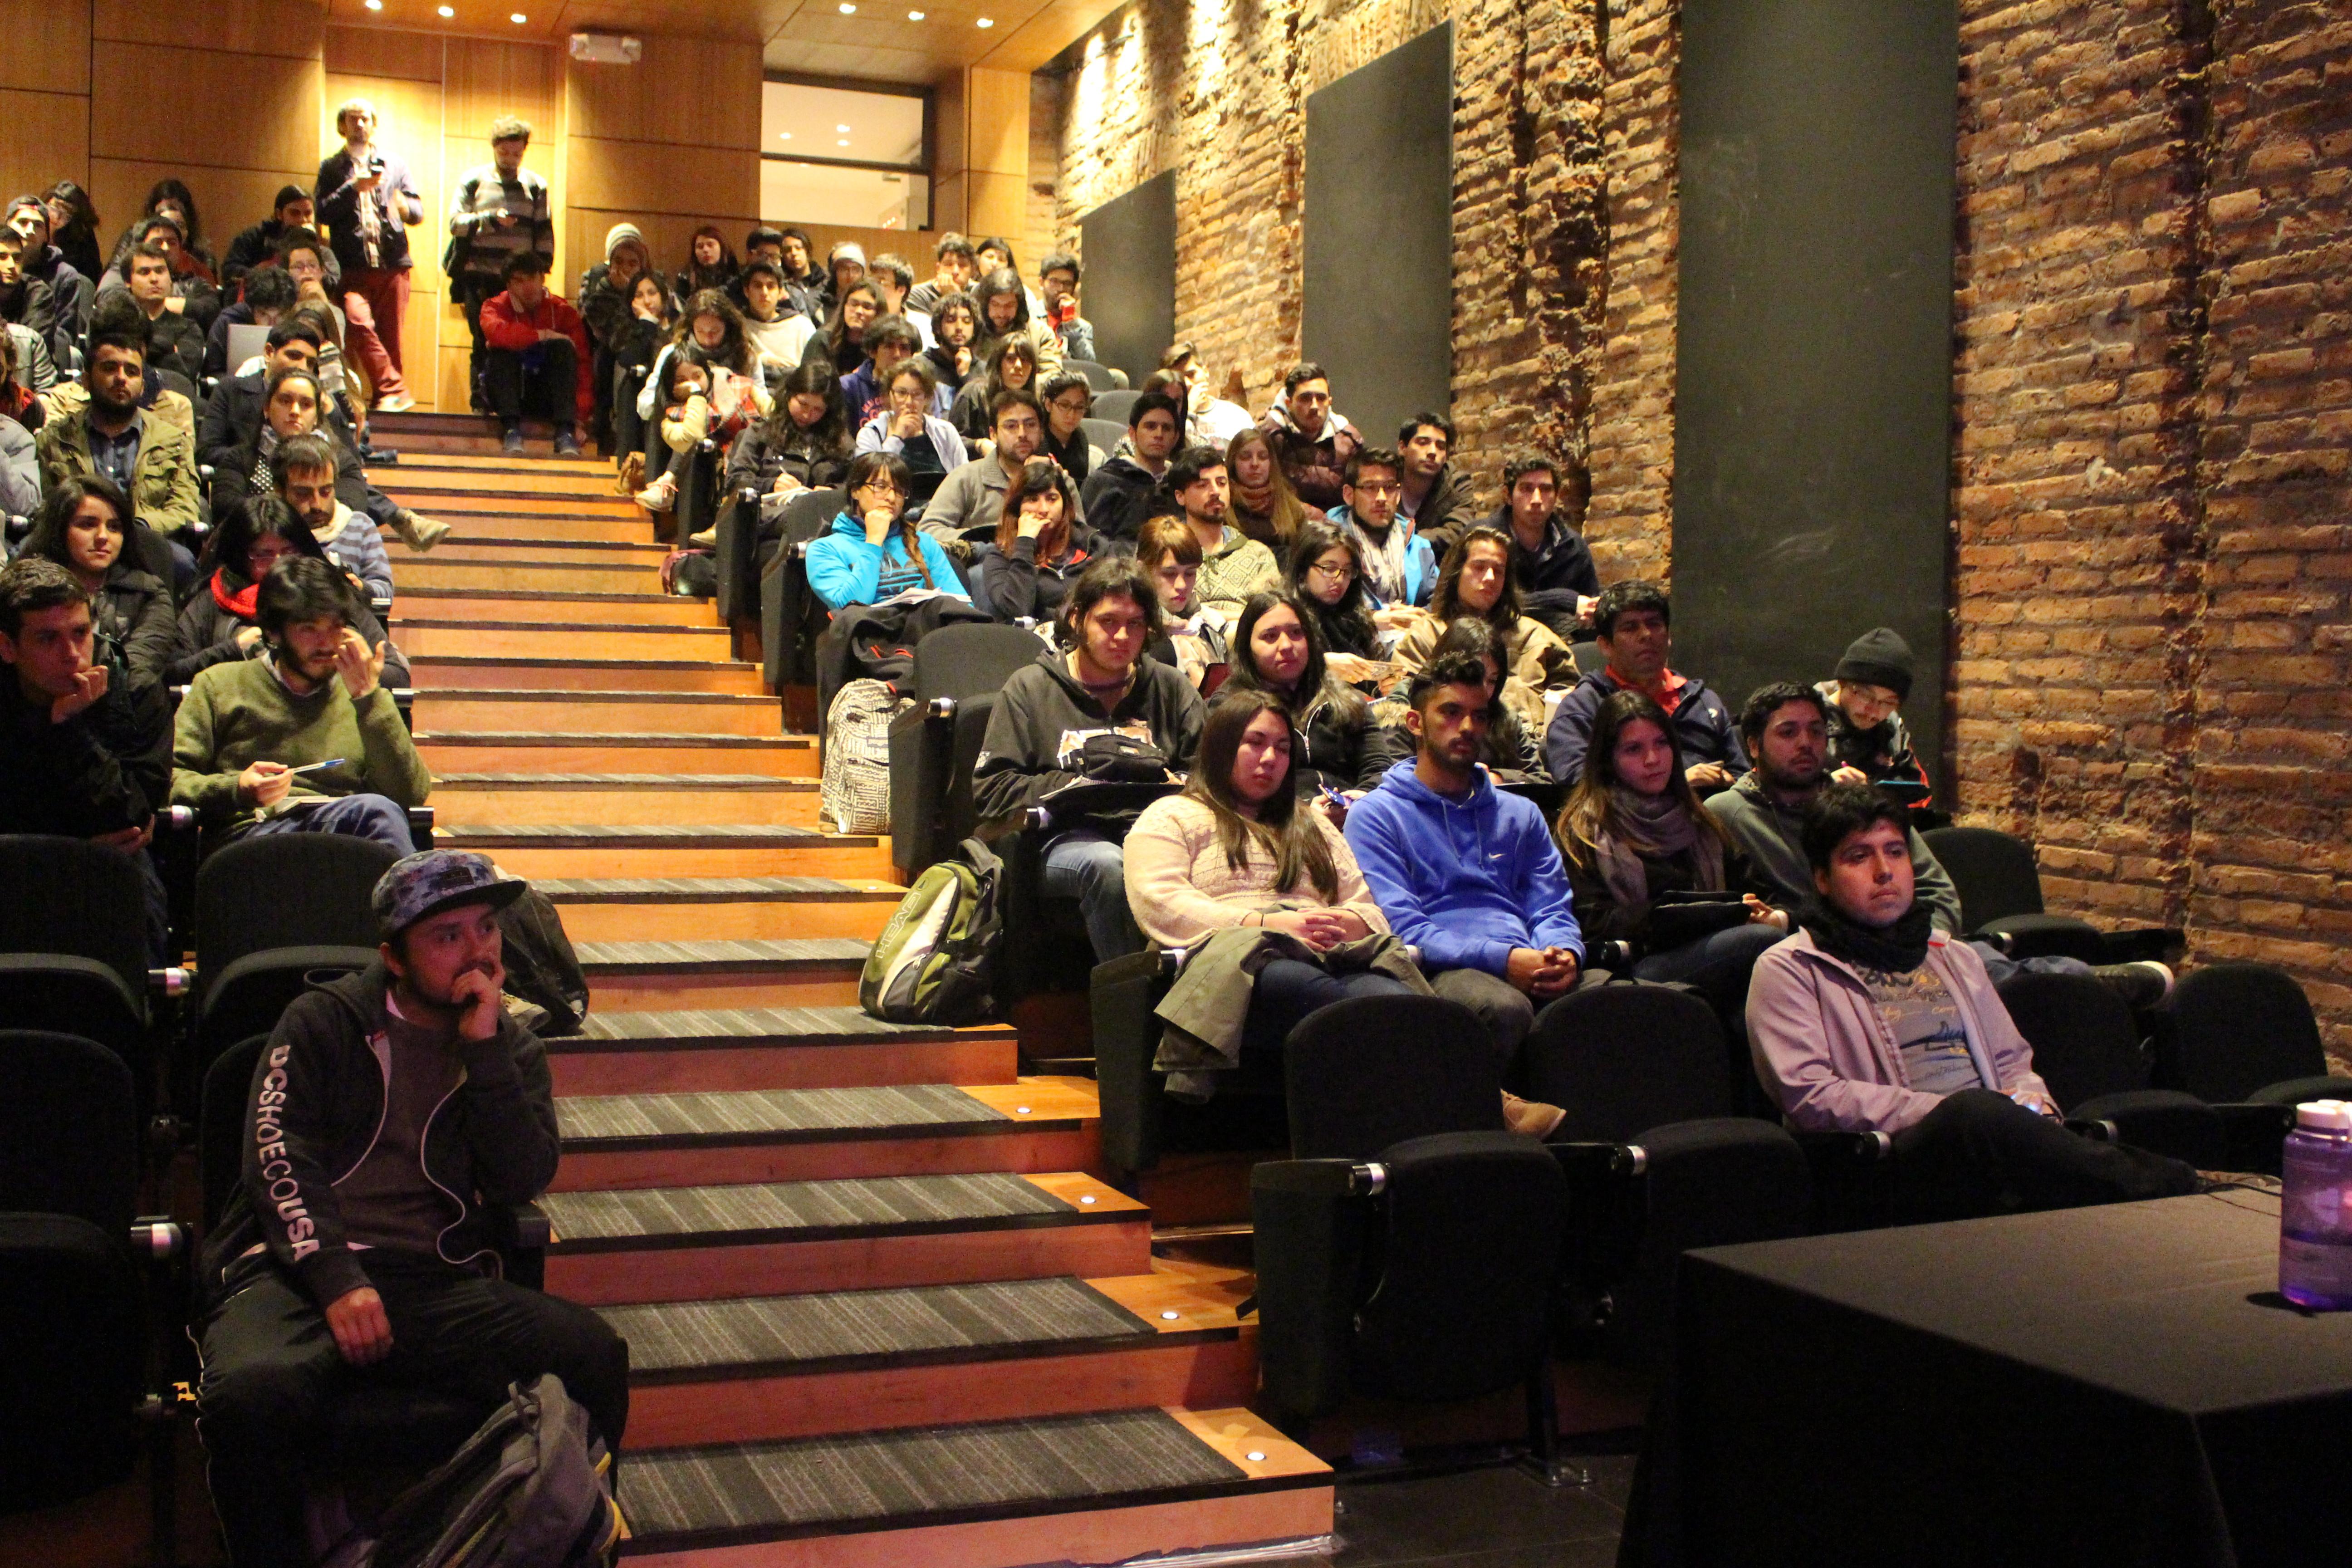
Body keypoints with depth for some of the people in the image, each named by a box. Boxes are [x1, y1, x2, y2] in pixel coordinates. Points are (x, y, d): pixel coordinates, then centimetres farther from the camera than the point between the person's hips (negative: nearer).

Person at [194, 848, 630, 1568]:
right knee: (252, 1394, -36)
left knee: (595, 1356, -24)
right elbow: (279, 1158, -2)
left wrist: (483, 1046, -5)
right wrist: (337, 1282, -17)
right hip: (298, 1270, -2)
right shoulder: (326, 1021, 10)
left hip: (440, 1285, 2)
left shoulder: (513, 1050, 17)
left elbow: (523, 1182, 2)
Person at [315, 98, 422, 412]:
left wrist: (404, 206, -13)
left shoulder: (394, 163, 18)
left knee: (390, 337, -2)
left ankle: (388, 395, 6)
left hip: (392, 265, 1)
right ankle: (395, 390, -21)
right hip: (353, 267, -1)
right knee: (359, 322, -23)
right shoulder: (332, 168, 14)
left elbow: (418, 211, 11)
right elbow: (322, 212, 1)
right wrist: (355, 188, -11)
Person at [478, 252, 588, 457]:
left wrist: (580, 416, -27)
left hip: (547, 396, 0)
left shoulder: (563, 311, -4)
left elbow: (582, 363, -15)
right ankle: (511, 429, -34)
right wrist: (542, 335, -22)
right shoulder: (495, 307, -3)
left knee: (563, 347, -24)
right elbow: (496, 331, -30)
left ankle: (565, 432, -34)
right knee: (500, 351, -26)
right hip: (509, 393, 0)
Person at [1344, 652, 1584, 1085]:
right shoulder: (1375, 815, 11)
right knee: (1504, 1008, -40)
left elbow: (1552, 909, 20)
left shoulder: (1520, 814, 29)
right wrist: (1502, 958, -15)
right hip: (1444, 970, -4)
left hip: (1529, 967, 4)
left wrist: (1564, 953, -6)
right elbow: (1400, 927, -2)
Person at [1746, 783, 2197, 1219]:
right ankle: (2163, 1191, -41)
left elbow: (2013, 1061, 32)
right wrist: (1948, 1113, -10)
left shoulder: (1955, 957, 31)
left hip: (1988, 1142, 6)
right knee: (1973, 1113, -40)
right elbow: (1807, 1095, -4)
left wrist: (2033, 1108, 5)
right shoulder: (1789, 969, 9)